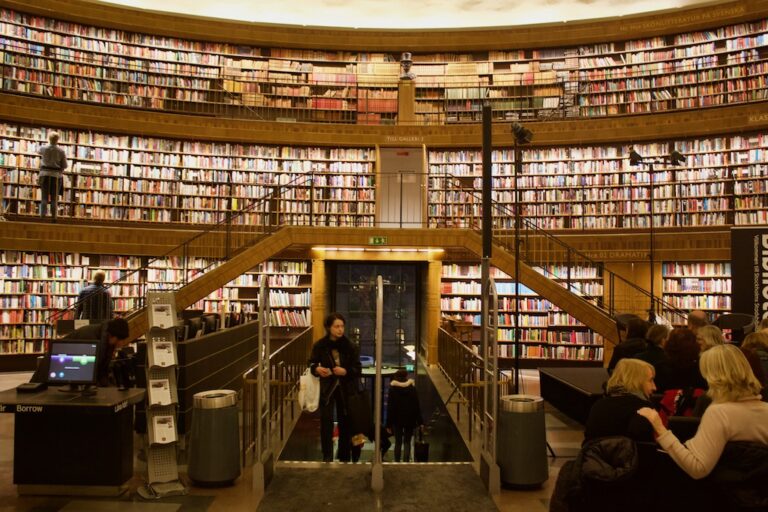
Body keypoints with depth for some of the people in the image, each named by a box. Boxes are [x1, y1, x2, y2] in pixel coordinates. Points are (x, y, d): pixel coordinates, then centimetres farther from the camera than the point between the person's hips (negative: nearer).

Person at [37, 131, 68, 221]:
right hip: (56, 175, -1)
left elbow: (38, 152, 25)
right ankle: (54, 216, 2)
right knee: (54, 198, 3)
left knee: (44, 196, 5)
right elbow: (64, 165, -3)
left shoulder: (43, 148, -1)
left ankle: (42, 215, -1)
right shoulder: (61, 151, -5)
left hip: (45, 174, 1)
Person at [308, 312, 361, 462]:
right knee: (326, 420, -12)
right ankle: (327, 456, -2)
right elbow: (312, 363, 6)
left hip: (346, 388, 1)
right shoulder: (319, 346, -7)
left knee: (345, 422, 10)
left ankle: (344, 456, 25)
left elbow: (358, 369, -4)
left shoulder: (350, 346, -8)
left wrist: (346, 371, -23)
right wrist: (317, 369, -16)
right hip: (326, 388, -1)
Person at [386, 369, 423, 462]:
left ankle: (397, 462, 11)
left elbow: (390, 407, -3)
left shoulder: (393, 389, -3)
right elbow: (416, 405, -1)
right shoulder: (412, 387, -2)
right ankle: (406, 461, -3)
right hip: (409, 419, 0)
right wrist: (420, 421, 3)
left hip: (396, 419, 0)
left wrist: (388, 424, 1)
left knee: (398, 442, 10)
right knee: (407, 442, 6)